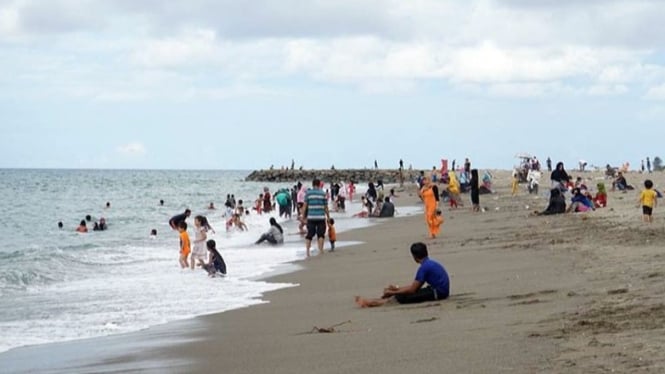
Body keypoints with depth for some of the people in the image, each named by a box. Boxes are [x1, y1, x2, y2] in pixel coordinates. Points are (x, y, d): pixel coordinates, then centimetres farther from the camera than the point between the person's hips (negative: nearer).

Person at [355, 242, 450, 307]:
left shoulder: (424, 268, -15)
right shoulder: (430, 263, 15)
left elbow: (412, 289, -14)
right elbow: (416, 286, 20)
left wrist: (391, 293, -5)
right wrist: (397, 288, 20)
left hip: (437, 293, -10)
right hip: (440, 291, 10)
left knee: (401, 297, -16)